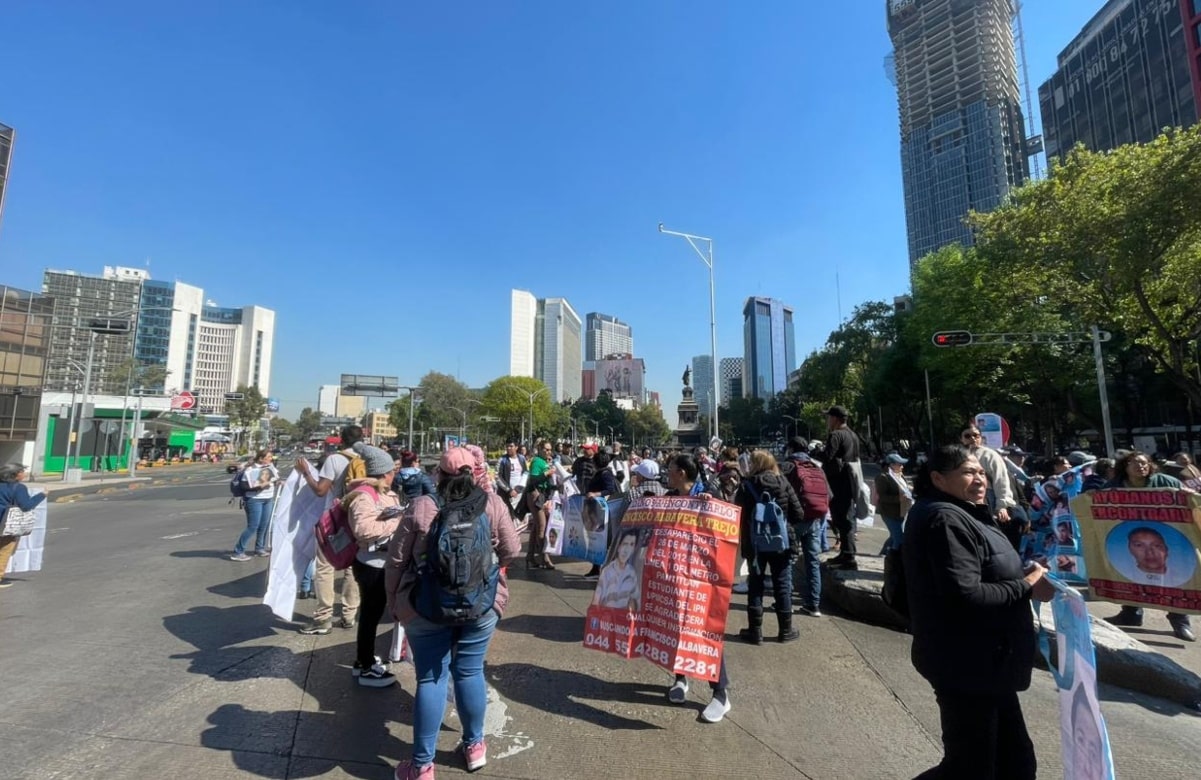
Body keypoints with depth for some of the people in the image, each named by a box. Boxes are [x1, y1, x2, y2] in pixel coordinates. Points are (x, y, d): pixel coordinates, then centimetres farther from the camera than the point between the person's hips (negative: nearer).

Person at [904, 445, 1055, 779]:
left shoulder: (962, 515, 13)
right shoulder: (945, 519, -22)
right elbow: (964, 597, -28)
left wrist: (1026, 571, 3)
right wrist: (1026, 586, -16)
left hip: (983, 662, 10)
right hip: (967, 666, -10)